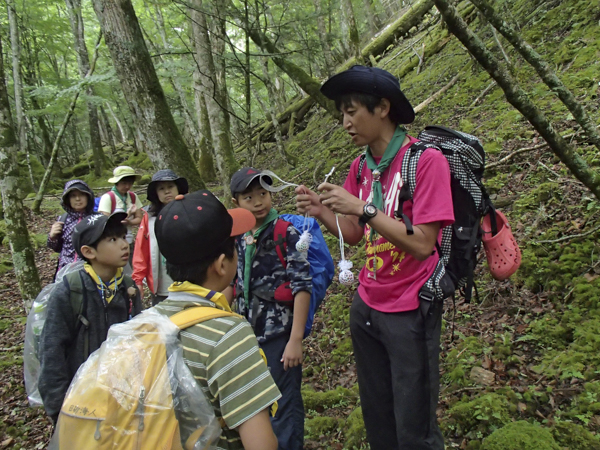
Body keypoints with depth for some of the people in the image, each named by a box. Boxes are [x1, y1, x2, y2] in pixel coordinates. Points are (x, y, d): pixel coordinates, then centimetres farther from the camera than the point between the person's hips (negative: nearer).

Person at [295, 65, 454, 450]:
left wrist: (362, 208, -23)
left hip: (409, 313, -6)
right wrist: (320, 211, -7)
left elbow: (423, 244, -19)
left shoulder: (426, 160, -14)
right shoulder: (360, 167, 5)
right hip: (367, 308, 6)